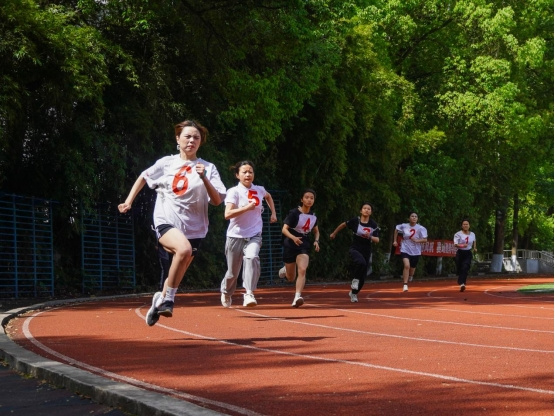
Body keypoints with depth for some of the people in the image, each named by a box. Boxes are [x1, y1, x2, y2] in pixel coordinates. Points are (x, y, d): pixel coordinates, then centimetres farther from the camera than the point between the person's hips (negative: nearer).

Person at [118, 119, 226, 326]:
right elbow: (143, 177, 22)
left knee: (176, 275, 4)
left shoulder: (208, 168, 3)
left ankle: (162, 298, 35)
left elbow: (217, 201, -6)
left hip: (193, 229, 2)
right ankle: (167, 298, -19)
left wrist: (204, 179, -18)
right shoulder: (166, 163, 6)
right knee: (184, 249, -33)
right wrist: (129, 201, 16)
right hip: (166, 222, -2)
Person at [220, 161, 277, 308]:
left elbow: (268, 196, 30)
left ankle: (249, 294, -30)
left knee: (252, 257, -30)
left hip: (254, 236, 2)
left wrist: (273, 213, 21)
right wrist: (247, 207, -28)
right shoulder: (233, 192, -10)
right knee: (233, 272, 8)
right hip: (236, 236, -2)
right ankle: (226, 293, 40)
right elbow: (227, 214, -24)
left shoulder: (259, 190, 3)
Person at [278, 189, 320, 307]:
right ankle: (285, 270, 47)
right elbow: (284, 229, -17)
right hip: (290, 245, -2)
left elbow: (316, 231, 19)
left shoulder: (313, 216, 3)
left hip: (304, 245, 2)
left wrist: (316, 241, -2)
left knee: (302, 270, -24)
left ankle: (297, 297, -29)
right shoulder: (294, 213, -12)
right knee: (291, 278, 10)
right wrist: (293, 237, -36)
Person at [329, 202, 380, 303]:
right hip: (355, 249, -3)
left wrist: (370, 237, -25)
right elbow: (343, 225, 8)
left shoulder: (373, 224, -4)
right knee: (361, 262, -37)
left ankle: (354, 293, 33)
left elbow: (377, 240, -4)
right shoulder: (355, 221, -9)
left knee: (362, 277, 8)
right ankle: (355, 279, -11)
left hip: (366, 251, 3)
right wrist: (334, 233, 20)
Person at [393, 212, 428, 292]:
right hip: (405, 250, -1)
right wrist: (395, 241, 12)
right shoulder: (404, 226, -4)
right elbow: (396, 230, 16)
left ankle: (409, 278, 49)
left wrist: (417, 240, -30)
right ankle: (405, 285, -19)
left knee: (412, 268, 14)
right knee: (406, 265, -23)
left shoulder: (420, 228, -10)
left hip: (415, 252, 1)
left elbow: (425, 239, -14)